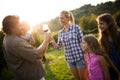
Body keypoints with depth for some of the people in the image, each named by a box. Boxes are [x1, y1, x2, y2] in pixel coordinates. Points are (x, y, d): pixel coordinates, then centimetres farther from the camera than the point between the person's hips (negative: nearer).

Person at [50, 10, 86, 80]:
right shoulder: (60, 33, 5)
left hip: (79, 57, -4)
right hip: (69, 59, 4)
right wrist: (52, 41, -10)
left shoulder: (76, 27, -8)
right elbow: (58, 47, 7)